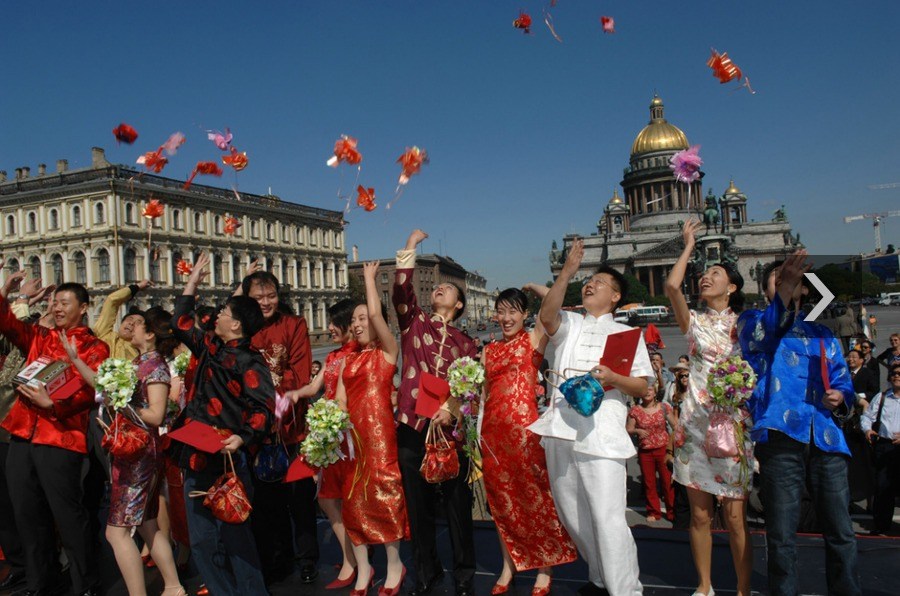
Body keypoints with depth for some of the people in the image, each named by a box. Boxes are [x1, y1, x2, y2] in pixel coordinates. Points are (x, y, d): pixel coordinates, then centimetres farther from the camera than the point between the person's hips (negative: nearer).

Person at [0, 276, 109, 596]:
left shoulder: (95, 348, -1)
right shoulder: (39, 337, 16)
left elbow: (89, 391, -12)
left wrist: (52, 404, -25)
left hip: (60, 439, -6)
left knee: (67, 516, -1)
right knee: (28, 515, 15)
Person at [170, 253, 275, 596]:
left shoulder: (249, 362, -11)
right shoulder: (210, 349, 12)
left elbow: (264, 406, -18)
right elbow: (181, 324, 24)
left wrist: (243, 438, -32)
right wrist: (193, 282, 24)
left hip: (227, 459, -8)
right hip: (197, 456, 8)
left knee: (234, 533, -1)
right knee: (202, 538, 12)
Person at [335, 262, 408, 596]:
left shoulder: (387, 352, 1)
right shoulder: (348, 360, 17)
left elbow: (375, 312, -12)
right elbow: (340, 401, 12)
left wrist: (369, 277, 1)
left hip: (380, 431, -6)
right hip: (352, 433, 6)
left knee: (383, 491, -4)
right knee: (353, 495, 7)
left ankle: (394, 565, 13)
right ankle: (363, 566, 21)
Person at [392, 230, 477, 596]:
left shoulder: (466, 342, 11)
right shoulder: (414, 323, 10)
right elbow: (401, 291, -6)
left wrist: (452, 408, -14)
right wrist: (411, 247, -6)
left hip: (451, 429, 0)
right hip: (413, 425, 0)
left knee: (458, 503, 6)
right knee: (418, 504, 10)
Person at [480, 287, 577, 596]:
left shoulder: (534, 339, -1)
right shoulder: (489, 350, 13)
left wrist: (530, 285, 3)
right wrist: (477, 432, 10)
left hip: (523, 427, -5)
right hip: (492, 430, 5)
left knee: (534, 495, 4)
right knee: (502, 499, 13)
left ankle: (544, 569, 20)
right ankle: (509, 566, 29)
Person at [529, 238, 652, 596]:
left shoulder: (626, 333, 11)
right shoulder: (568, 324, 16)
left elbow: (643, 386, 5)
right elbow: (547, 316, -8)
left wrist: (612, 378, -15)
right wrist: (567, 272, -19)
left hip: (601, 435, -4)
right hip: (561, 431, 4)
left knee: (608, 519, -11)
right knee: (572, 516, 13)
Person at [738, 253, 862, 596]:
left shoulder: (822, 333, 24)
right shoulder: (753, 321, 11)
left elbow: (843, 381, 24)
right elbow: (760, 336, -13)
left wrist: (840, 397, -1)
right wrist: (784, 290, -28)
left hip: (826, 439, 4)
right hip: (781, 437, -4)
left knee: (841, 532, 5)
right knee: (781, 537, 0)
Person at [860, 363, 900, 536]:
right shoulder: (881, 397, 13)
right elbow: (867, 416, 14)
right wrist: (867, 429, -6)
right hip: (884, 447, 2)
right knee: (882, 488, 1)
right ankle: (880, 528, 9)